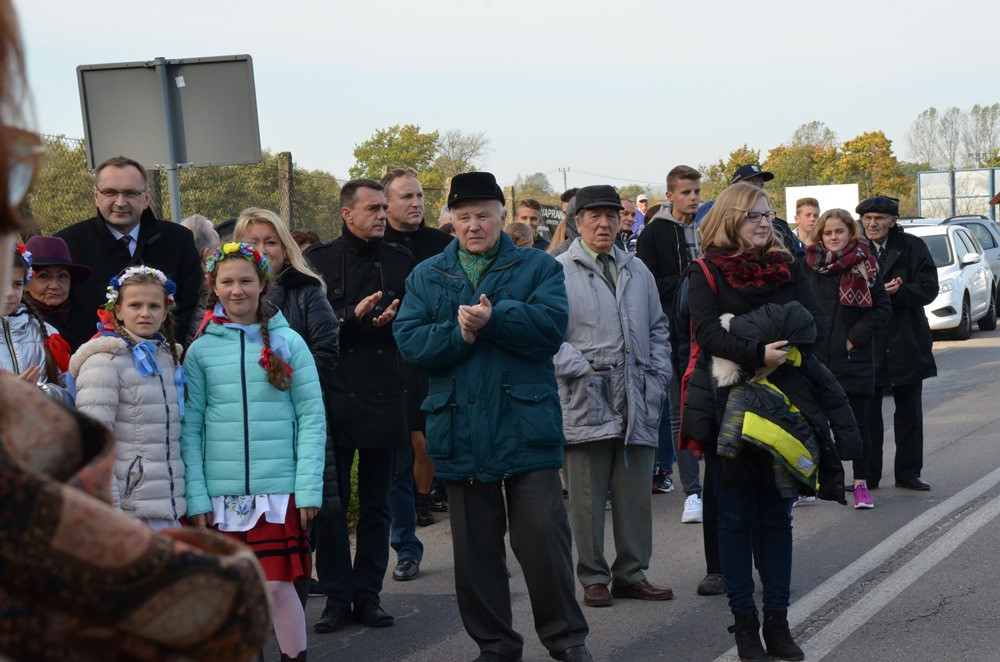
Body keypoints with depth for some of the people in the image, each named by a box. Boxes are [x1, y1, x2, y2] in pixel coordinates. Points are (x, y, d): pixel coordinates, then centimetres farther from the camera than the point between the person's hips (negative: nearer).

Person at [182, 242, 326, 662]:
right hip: (220, 493, 1)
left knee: (279, 586, -2)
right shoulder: (201, 350, 5)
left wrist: (309, 488, -7)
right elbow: (190, 427, 3)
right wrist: (195, 497, -4)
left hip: (279, 488, -1)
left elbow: (312, 417, 1)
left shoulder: (288, 342, 2)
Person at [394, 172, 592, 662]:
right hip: (460, 433, 3)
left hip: (527, 430, -3)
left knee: (544, 537, -3)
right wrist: (459, 335, -16)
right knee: (474, 547, 8)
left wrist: (492, 319, -19)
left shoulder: (538, 267, 5)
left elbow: (551, 326, -11)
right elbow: (409, 341, -1)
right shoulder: (426, 277, 12)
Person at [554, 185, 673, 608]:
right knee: (588, 496, 0)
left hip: (636, 404, 5)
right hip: (586, 401, -5)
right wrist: (580, 368, -12)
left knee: (636, 493, 8)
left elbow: (657, 329, 21)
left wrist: (658, 379, 10)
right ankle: (593, 578, 11)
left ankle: (632, 573, 18)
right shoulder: (559, 272, -1)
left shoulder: (637, 271, 18)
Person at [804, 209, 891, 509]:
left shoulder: (864, 267, -1)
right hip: (815, 358, 2)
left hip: (853, 359, -2)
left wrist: (856, 338, -9)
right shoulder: (809, 266, 4)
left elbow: (882, 309, -2)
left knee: (857, 422, 5)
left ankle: (861, 484, 15)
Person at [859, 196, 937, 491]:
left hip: (907, 343, 1)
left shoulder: (913, 248, 0)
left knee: (909, 413, 10)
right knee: (867, 414, 3)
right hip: (866, 344, -1)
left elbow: (929, 289, -5)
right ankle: (867, 476, 11)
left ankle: (908, 473, 21)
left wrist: (899, 291, -22)